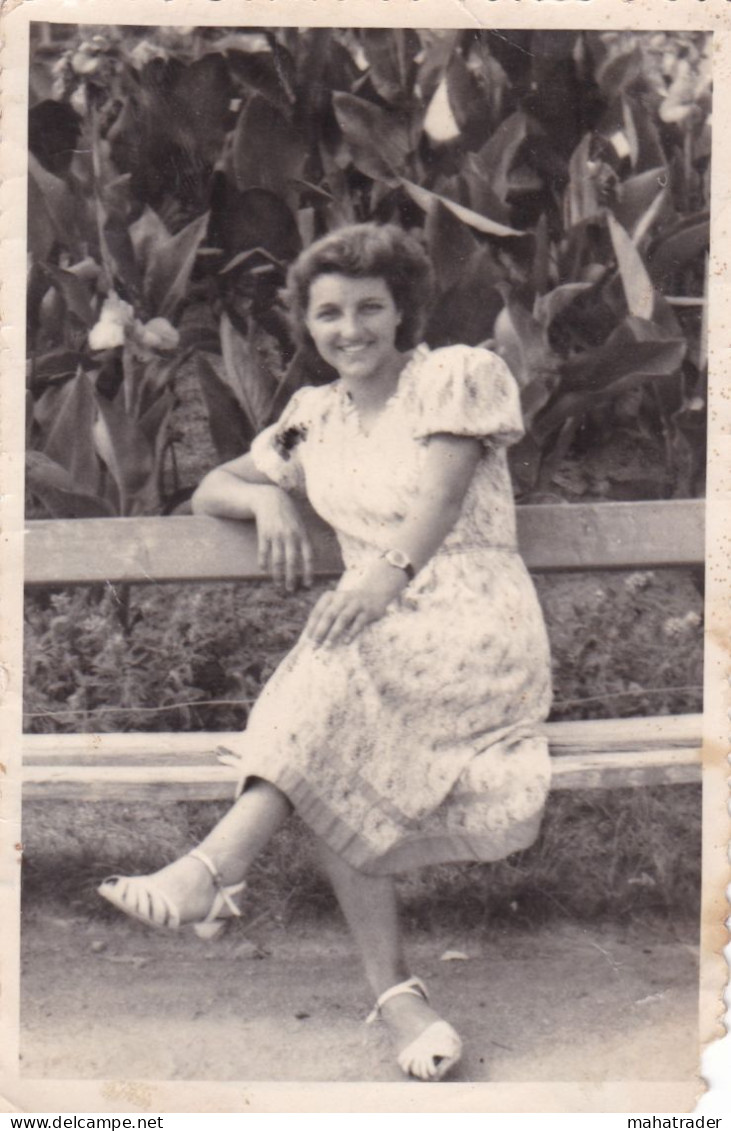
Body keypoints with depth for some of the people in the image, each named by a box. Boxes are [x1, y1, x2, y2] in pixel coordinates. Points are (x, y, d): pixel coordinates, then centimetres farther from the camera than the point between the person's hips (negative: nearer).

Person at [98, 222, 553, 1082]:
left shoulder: (457, 375, 5)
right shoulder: (316, 416, 21)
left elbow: (439, 501, -11)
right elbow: (210, 492, 23)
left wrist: (389, 571, -31)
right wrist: (270, 498, -1)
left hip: (474, 628, -4)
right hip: (374, 639, 4)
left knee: (343, 659, -36)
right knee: (328, 763, -29)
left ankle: (216, 866, -44)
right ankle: (392, 989, -32)